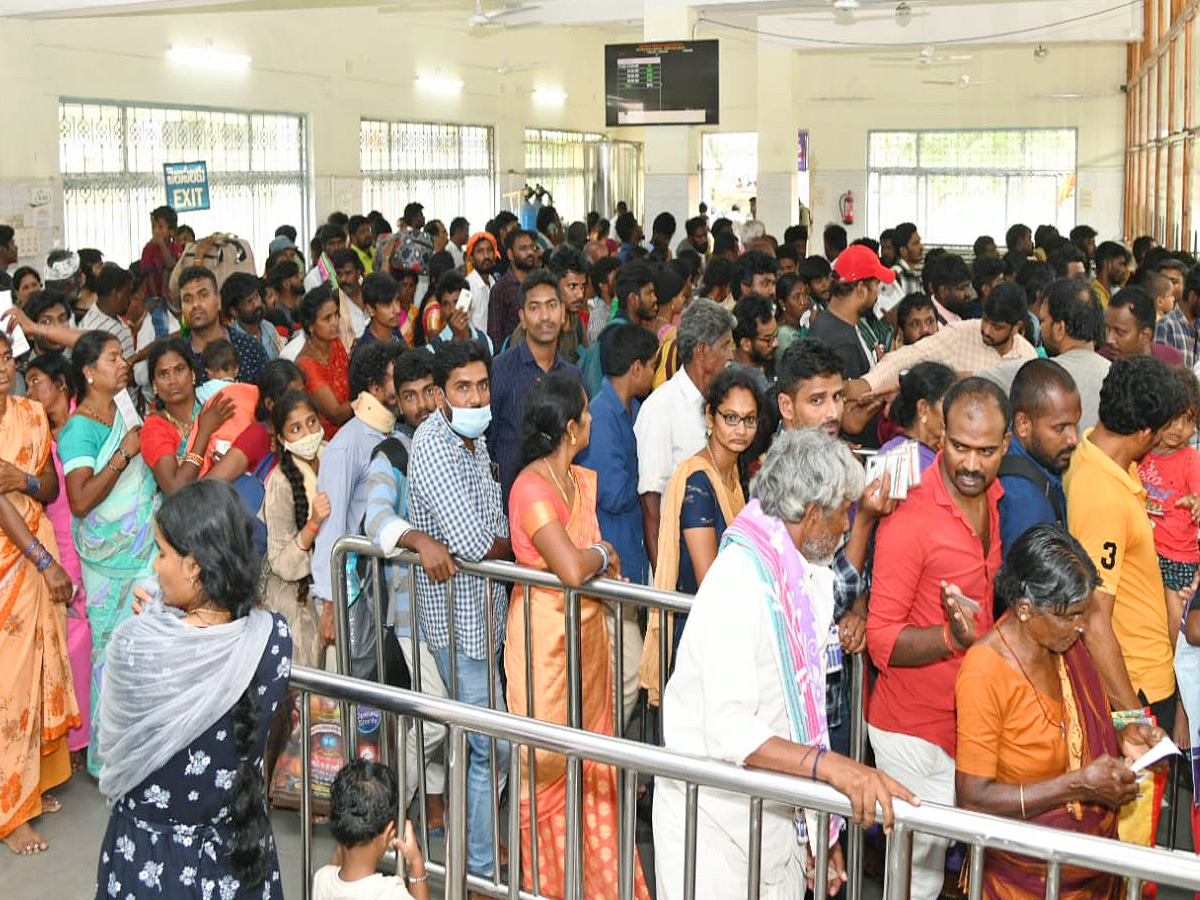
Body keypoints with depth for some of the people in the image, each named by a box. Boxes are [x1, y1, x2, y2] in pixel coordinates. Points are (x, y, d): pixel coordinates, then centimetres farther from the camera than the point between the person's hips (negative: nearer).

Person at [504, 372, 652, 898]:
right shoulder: (531, 489, -22)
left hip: (586, 632, 8)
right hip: (544, 634, -8)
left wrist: (590, 560, -9)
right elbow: (571, 568, -31)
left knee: (592, 762, 15)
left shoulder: (582, 480, 6)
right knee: (548, 766, 6)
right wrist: (601, 555, -11)